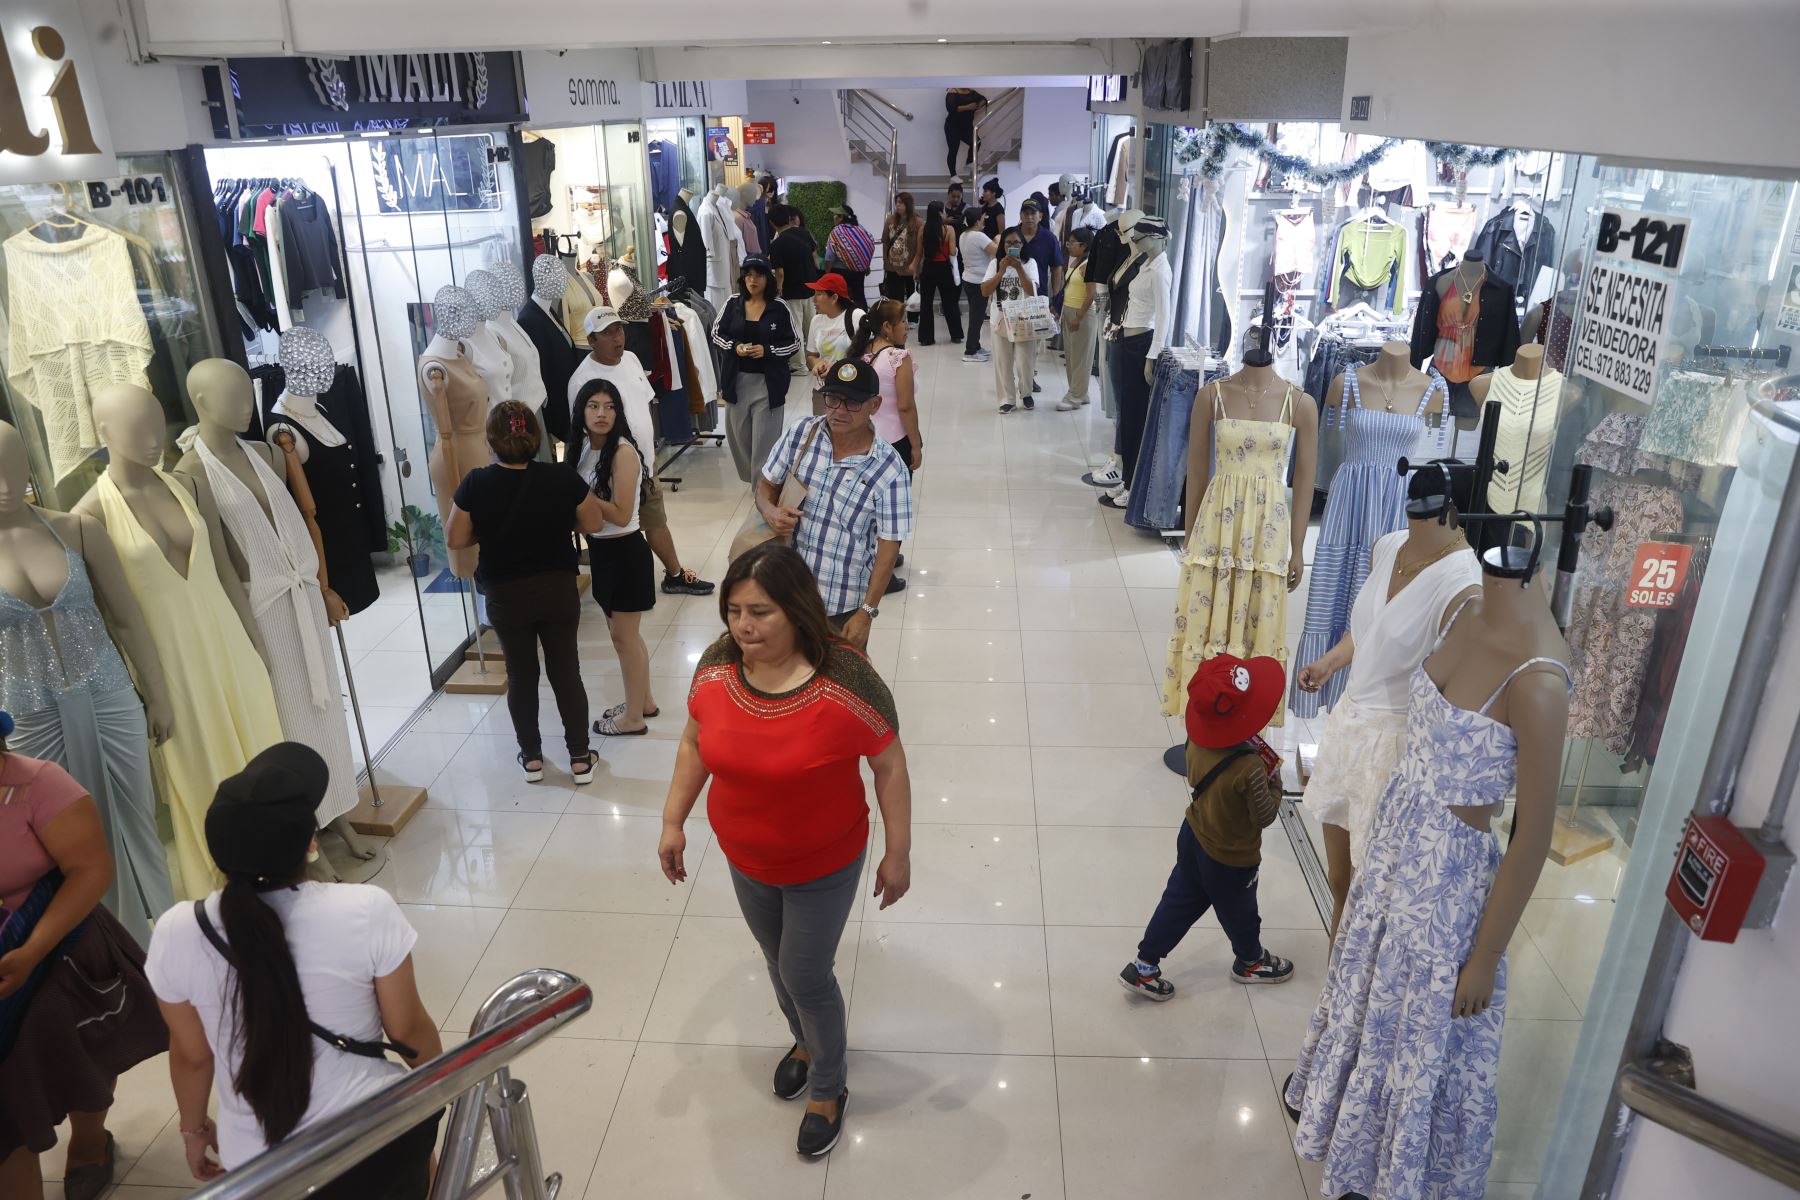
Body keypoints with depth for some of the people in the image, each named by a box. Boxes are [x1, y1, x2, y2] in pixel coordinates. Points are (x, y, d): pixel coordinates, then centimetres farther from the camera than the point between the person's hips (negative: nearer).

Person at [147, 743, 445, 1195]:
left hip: (262, 1170, 2)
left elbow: (191, 1055, 0)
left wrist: (193, 1127, 19)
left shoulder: (177, 934, -14)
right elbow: (410, 1030, -7)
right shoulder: (367, 911, -20)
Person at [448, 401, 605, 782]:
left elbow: (455, 539, -6)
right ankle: (580, 758, 20)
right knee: (566, 672, 12)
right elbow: (594, 524, -3)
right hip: (558, 590, 0)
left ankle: (531, 757, 27)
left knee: (521, 675, 16)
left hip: (505, 597, 0)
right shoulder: (562, 477, -15)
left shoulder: (476, 484, -14)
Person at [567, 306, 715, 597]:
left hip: (645, 463, 8)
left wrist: (652, 452, 15)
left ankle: (675, 575, 38)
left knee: (656, 522, 21)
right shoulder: (583, 380, -23)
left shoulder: (631, 359, 2)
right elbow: (581, 432, -18)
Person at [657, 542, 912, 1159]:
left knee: (805, 976, 9)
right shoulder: (717, 666, -15)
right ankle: (806, 1040, 56)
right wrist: (673, 821, 3)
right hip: (746, 861, 5)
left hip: (824, 866, -5)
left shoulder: (845, 678, -29)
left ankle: (828, 1089, 38)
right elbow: (695, 744, 2)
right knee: (779, 961, 25)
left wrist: (898, 853, -12)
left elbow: (889, 765, -17)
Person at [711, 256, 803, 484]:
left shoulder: (779, 308, -5)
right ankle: (750, 477, 32)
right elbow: (716, 333, 9)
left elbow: (794, 342, -1)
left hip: (767, 381, -3)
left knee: (764, 436, -2)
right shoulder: (732, 304, 1)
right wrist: (734, 346, -10)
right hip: (737, 380, 3)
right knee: (740, 432, 12)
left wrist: (767, 350, -15)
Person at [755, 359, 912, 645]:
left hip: (844, 603, -3)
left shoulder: (890, 471, -18)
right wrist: (770, 511, -17)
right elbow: (767, 484, 6)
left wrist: (867, 612, -14)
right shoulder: (800, 435, -7)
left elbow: (888, 547, -14)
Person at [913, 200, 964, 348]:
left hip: (928, 268, 1)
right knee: (949, 302, 11)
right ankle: (956, 334, 19)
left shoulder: (924, 229, -3)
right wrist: (955, 248, 13)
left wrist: (917, 270, 13)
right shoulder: (949, 229, -9)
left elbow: (920, 253, 2)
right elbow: (952, 252, -10)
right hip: (944, 268, -1)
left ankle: (926, 337, 7)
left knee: (926, 302, 8)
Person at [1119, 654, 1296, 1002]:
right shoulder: (1250, 768, -36)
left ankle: (1143, 967, 26)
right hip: (1231, 859, -6)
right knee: (1239, 912, 22)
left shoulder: (1198, 740, -15)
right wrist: (1274, 778, -10)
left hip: (1193, 837, 6)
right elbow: (1264, 816, -23)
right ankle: (1250, 962, 49)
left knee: (1179, 902, 20)